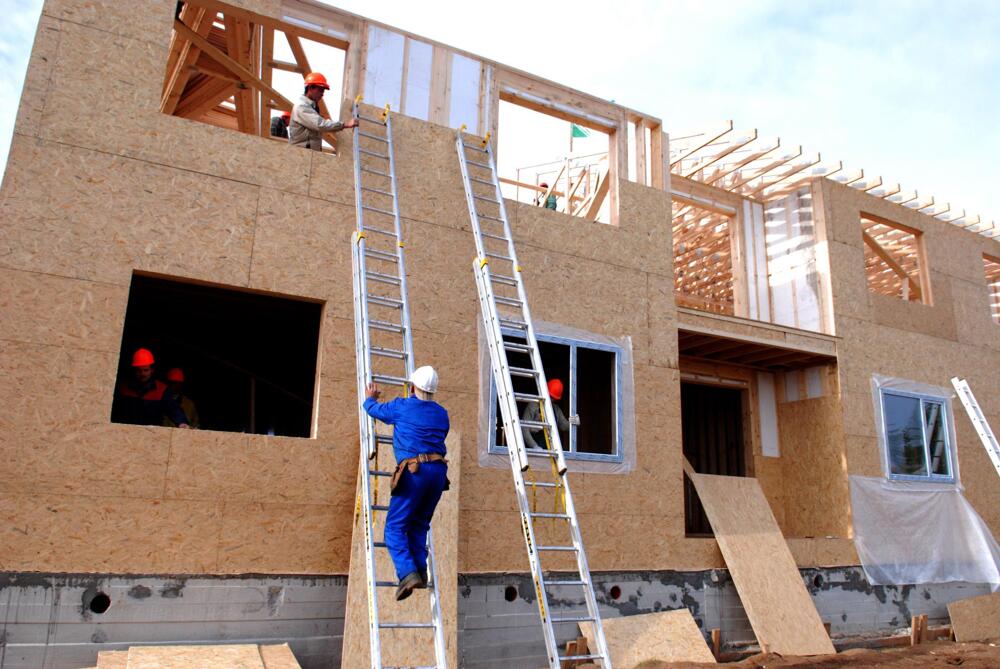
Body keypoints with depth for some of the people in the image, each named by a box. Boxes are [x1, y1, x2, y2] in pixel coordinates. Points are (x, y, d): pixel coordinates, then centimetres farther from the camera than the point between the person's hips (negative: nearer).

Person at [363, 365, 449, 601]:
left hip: (414, 470, -5)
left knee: (395, 526, -2)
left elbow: (373, 409, 20)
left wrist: (370, 397, 44)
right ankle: (421, 571, 11)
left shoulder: (402, 406, 4)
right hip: (438, 470, 5)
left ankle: (408, 573, -18)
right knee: (419, 524, 18)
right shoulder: (441, 413, 17)